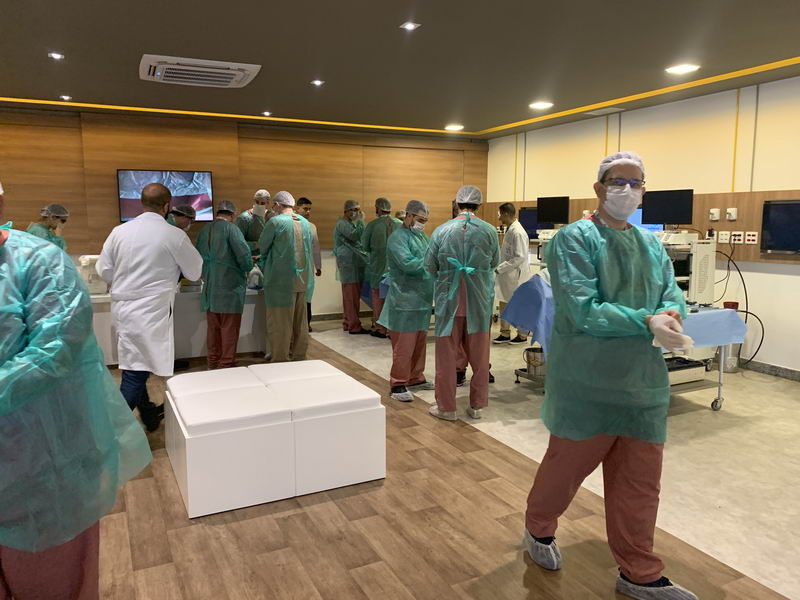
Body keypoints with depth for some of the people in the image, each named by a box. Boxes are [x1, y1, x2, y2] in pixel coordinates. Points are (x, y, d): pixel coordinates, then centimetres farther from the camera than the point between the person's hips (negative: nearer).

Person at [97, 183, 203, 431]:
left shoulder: (119, 231, 1)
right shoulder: (174, 235, -10)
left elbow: (104, 270, 6)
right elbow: (196, 272, 2)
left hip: (122, 307, 6)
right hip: (152, 311, -6)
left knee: (135, 367, 19)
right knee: (136, 373, -2)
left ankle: (149, 415, 36)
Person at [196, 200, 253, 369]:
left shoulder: (204, 230, 9)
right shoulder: (231, 228, -9)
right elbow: (244, 254, -15)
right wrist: (247, 269, 5)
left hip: (209, 286, 6)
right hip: (229, 285, -6)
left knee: (213, 326, 15)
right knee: (229, 327, 1)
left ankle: (213, 363, 24)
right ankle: (226, 364, 5)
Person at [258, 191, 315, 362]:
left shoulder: (275, 222, -10)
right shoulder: (305, 222, 8)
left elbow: (262, 247, 0)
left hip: (282, 281, -6)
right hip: (303, 280, 6)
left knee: (279, 324, 2)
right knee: (300, 322, 15)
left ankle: (280, 361, 6)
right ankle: (300, 356, 24)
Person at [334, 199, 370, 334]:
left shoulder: (351, 223, 23)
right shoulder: (342, 223, -8)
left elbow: (361, 240, 21)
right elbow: (354, 236, -22)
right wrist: (361, 221, -15)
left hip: (355, 264, 10)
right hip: (348, 264, -10)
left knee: (350, 295, 11)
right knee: (352, 295, -10)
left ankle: (348, 323, 17)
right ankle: (354, 326, -9)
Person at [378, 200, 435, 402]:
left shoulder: (422, 237, 17)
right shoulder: (398, 237, -11)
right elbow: (408, 264, -24)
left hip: (422, 300, 9)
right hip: (405, 300, -9)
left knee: (419, 343, 15)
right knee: (404, 345, -5)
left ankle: (416, 378, 27)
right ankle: (398, 384, 5)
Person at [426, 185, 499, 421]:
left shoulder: (441, 231, -8)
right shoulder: (489, 231, -6)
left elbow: (431, 267, 0)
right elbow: (494, 263, 8)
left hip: (449, 299, -1)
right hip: (480, 300, 1)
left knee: (447, 354, 10)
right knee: (479, 356, 13)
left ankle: (446, 407, 18)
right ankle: (477, 405, 24)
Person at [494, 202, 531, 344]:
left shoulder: (518, 232, -20)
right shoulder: (509, 230, 8)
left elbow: (520, 257, -24)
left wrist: (500, 268, -22)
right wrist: (500, 268, 9)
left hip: (516, 276, -8)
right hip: (507, 275, 9)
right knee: (504, 305, 14)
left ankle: (522, 335, 20)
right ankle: (505, 334, 25)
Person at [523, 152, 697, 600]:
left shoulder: (652, 244, 11)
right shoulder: (575, 239, -11)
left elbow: (673, 295, 6)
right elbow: (582, 311, -21)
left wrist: (671, 314, -17)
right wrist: (648, 323, -24)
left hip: (644, 382, 6)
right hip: (587, 382, -6)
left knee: (641, 480, 13)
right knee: (567, 464, 12)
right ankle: (539, 529, 40)